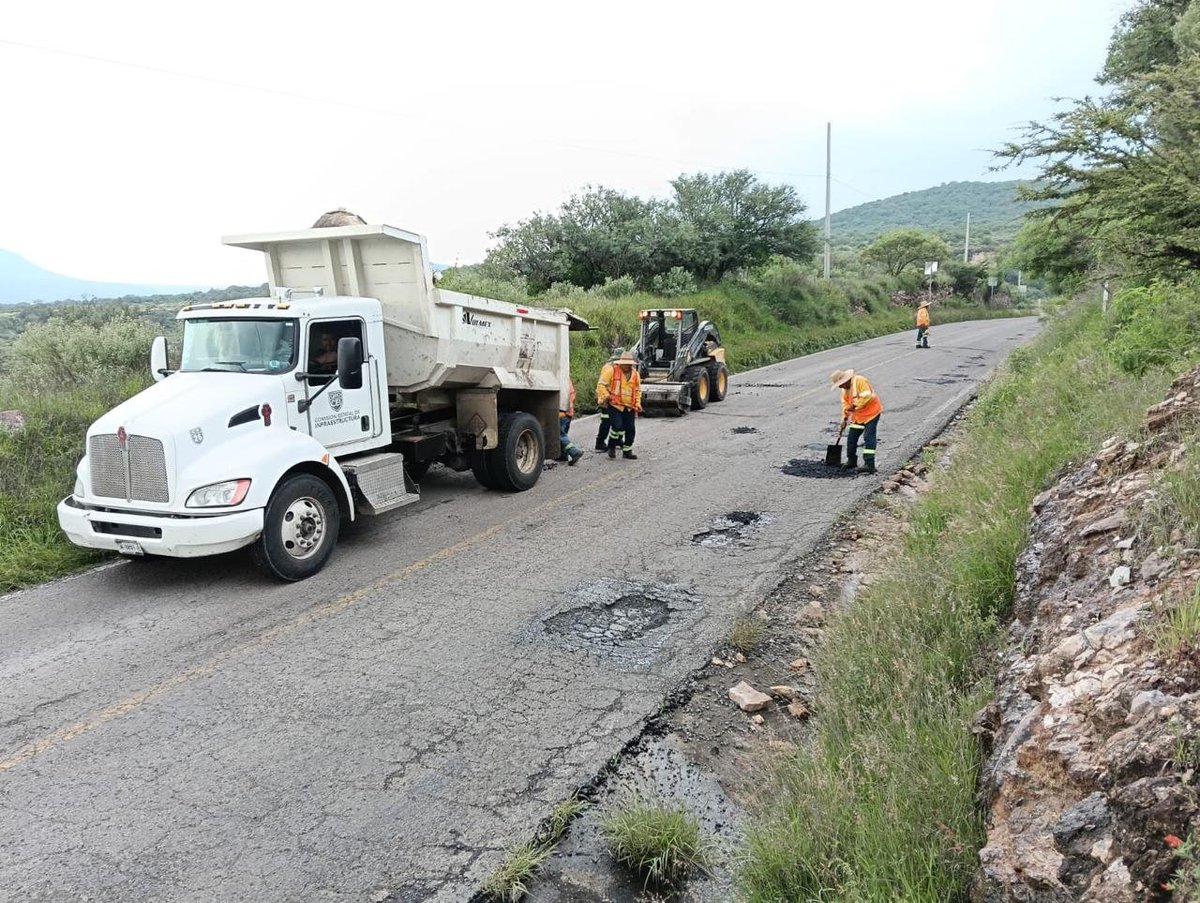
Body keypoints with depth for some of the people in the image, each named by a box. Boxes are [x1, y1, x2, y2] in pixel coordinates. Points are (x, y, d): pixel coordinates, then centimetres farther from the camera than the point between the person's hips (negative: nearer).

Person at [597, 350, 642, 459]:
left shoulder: (635, 374, 10)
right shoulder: (611, 370, -6)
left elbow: (638, 390, 21)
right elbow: (601, 385, -5)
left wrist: (638, 403, 13)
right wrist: (606, 395, -16)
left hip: (629, 407, 5)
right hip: (615, 405, -5)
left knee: (630, 429, 4)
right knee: (617, 426, -16)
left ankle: (627, 450, 19)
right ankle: (611, 446, 7)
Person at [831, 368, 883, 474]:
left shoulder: (859, 380, -20)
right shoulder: (845, 388, 8)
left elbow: (867, 396, -27)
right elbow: (845, 403, 11)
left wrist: (854, 406, -24)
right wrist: (844, 418, 4)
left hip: (871, 412, -9)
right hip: (858, 415, 9)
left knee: (869, 438, -12)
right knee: (851, 437, 11)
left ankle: (869, 465, -13)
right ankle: (851, 461, 24)